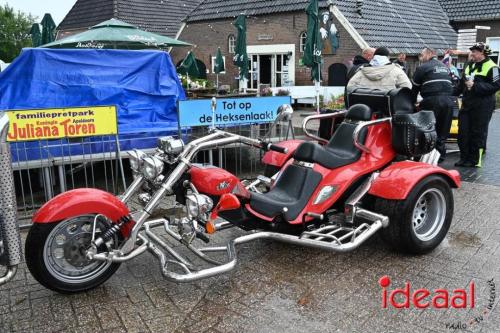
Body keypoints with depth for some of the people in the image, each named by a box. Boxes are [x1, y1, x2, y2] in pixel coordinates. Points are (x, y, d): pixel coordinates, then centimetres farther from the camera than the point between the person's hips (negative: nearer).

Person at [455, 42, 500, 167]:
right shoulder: (470, 66, 16)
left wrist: (475, 86, -21)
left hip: (482, 106, -7)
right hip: (467, 104, 7)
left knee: (478, 133, -1)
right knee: (463, 131, 7)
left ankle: (475, 160, 7)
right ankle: (464, 158, 16)